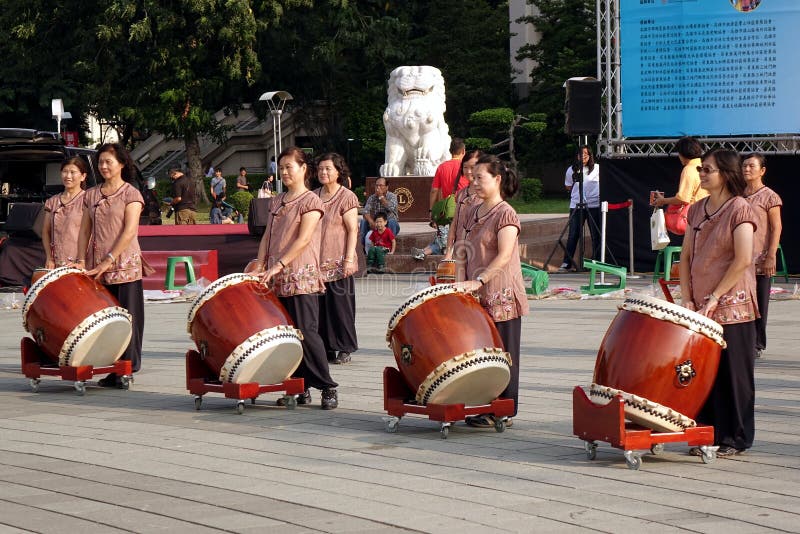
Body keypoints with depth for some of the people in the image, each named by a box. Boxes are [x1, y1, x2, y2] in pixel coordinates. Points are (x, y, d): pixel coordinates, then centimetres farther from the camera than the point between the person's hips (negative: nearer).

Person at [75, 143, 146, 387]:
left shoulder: (131, 194, -2)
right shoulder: (91, 195, 13)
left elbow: (130, 231, -10)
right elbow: (85, 230, 14)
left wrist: (109, 260, -15)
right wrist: (82, 260, 1)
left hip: (124, 267, -5)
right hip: (96, 268, 5)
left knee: (127, 318, -3)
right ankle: (108, 369, 6)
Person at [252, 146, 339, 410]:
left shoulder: (311, 201, -4)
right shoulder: (278, 201, 17)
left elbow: (303, 240, -14)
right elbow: (267, 236, 16)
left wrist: (279, 265, -20)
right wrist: (260, 265, 1)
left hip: (301, 279, -7)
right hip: (277, 280, 7)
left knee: (306, 332, -11)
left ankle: (328, 388, -4)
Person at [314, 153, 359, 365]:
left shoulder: (347, 197, -5)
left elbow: (352, 230, -8)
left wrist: (349, 258, -15)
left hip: (337, 262, -6)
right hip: (316, 262, 6)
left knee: (340, 304, -2)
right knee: (320, 305, 5)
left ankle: (344, 349, 6)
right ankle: (326, 347, 12)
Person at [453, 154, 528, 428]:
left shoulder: (505, 214, -10)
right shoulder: (473, 213, 15)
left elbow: (504, 256, -19)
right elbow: (463, 250, 19)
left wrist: (478, 280, -25)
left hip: (502, 297, -7)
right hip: (478, 297, 7)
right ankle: (484, 409, 14)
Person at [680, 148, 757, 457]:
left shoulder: (740, 209, -8)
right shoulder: (697, 210, 12)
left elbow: (743, 260, -15)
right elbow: (686, 257, 11)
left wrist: (714, 298, -15)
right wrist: (687, 299, 0)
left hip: (731, 305, -6)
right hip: (701, 308, 6)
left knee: (732, 372, 0)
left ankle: (735, 438, 8)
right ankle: (708, 433, 16)